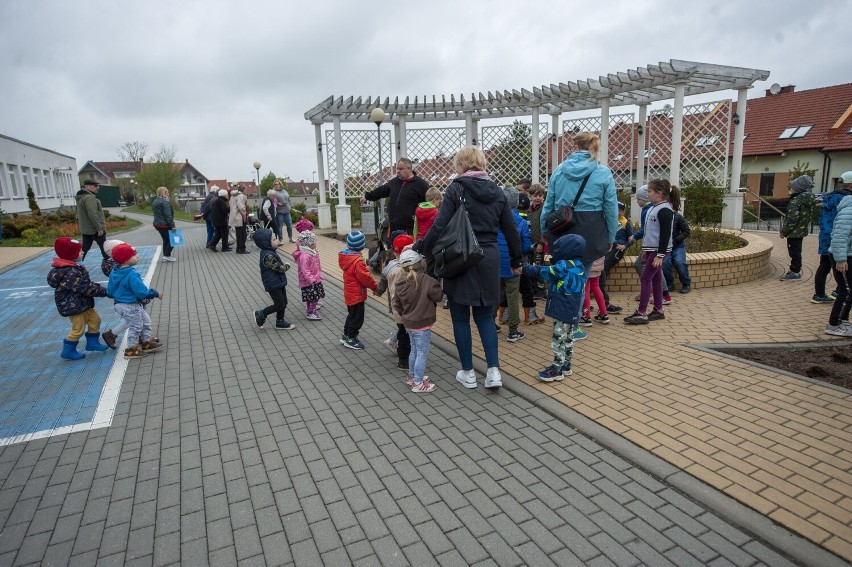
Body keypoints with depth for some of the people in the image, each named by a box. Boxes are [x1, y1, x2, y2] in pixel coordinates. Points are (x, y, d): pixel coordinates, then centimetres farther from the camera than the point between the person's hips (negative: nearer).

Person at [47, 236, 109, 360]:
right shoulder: (70, 273, -28)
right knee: (78, 329, 2)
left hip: (83, 303, 10)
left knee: (95, 320, 16)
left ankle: (92, 342, 29)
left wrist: (99, 288, 0)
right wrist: (103, 291, -21)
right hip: (73, 306, -10)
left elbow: (87, 283, 11)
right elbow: (85, 288, -28)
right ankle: (68, 351, 17)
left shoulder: (74, 268, 5)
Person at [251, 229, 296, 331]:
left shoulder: (270, 252, 6)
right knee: (279, 305, 0)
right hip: (273, 284, -10)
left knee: (284, 303, 15)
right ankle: (261, 314, 18)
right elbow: (280, 268, -25)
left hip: (278, 282, 10)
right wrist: (287, 265, -2)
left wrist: (282, 264, 8)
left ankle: (280, 322, 27)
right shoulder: (268, 256, -27)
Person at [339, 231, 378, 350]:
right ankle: (351, 339, 18)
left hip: (349, 294, 9)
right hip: (356, 295, -9)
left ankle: (346, 335, 35)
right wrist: (375, 286, -7)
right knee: (357, 318, 6)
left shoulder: (345, 257, 1)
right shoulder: (358, 262, -28)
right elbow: (365, 278, -23)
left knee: (351, 315, 24)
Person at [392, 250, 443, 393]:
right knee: (422, 353, 3)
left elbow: (397, 304, 7)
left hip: (409, 322, 7)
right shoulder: (427, 281, -21)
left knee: (414, 350, 23)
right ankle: (418, 383, 10)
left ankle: (412, 376, 37)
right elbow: (438, 296, -13)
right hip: (422, 324, -7)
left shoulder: (401, 283, -1)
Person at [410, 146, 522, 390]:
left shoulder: (456, 188, -8)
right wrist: (516, 260, 22)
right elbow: (511, 230, 10)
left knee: (460, 318, 9)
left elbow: (440, 226, -14)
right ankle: (494, 370, 7)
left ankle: (468, 372, 18)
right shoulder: (497, 191, 7)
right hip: (488, 260, 5)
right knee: (484, 315, 16)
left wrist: (418, 248, -3)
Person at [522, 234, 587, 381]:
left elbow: (543, 272, -9)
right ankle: (566, 366, 29)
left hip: (562, 311, -9)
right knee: (568, 339, 18)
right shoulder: (580, 267, 9)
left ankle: (557, 369, 6)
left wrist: (525, 268, 2)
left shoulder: (564, 266, -18)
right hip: (573, 312, 9)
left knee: (558, 340, -1)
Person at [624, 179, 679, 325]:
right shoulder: (653, 208, 14)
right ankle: (658, 310, 20)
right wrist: (645, 249, 24)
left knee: (645, 278, -10)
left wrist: (660, 255, -22)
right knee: (655, 279, 12)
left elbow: (665, 234, -19)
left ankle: (641, 313, -8)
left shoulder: (665, 210, -16)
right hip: (652, 249, 10)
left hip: (659, 250, -10)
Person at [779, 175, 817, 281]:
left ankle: (795, 273, 4)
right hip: (802, 230, 9)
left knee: (794, 252, -2)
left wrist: (784, 232, -16)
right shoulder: (809, 200, 8)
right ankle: (794, 270, 28)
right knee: (796, 252, 18)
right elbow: (808, 216, 17)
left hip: (794, 232, -9)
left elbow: (792, 219, -24)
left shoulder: (795, 201, -21)